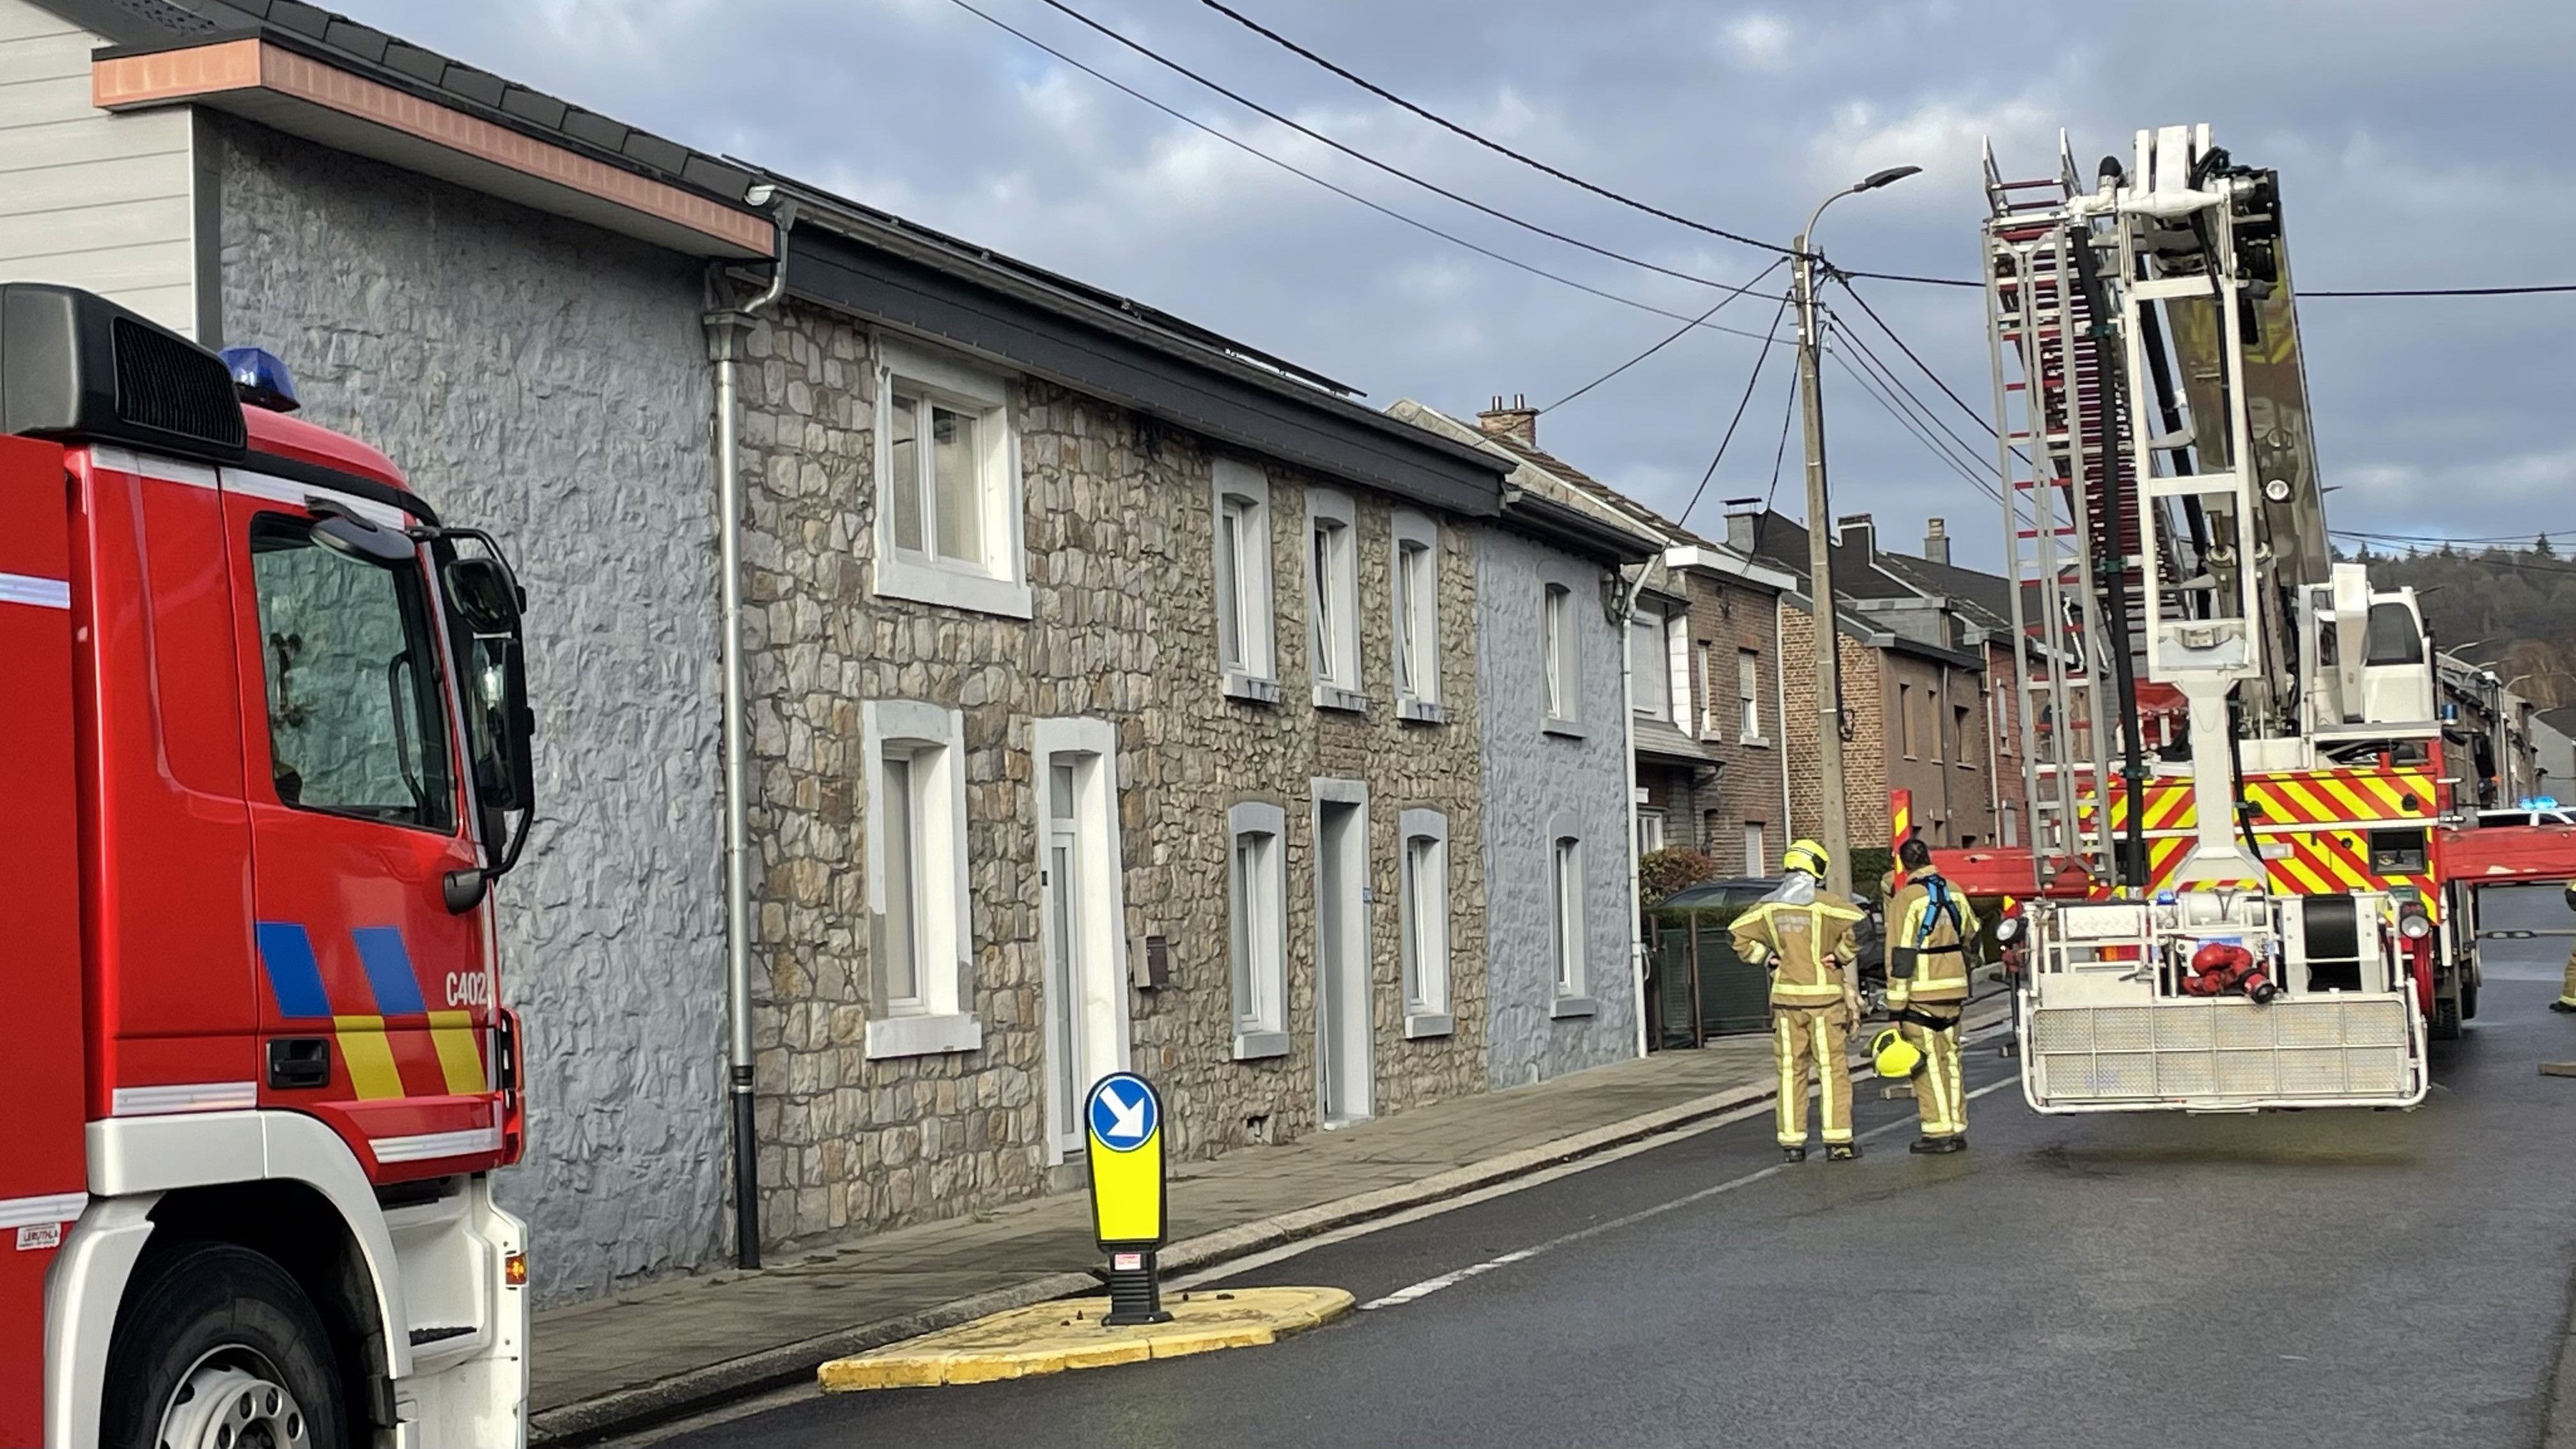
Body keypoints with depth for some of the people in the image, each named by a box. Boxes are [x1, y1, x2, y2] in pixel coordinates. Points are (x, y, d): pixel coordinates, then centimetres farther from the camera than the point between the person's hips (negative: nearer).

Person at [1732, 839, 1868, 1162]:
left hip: (1785, 996, 3)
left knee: (1791, 1070, 8)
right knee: (1832, 1069, 1)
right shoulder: (1824, 903, -8)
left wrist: (1768, 958, 9)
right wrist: (1841, 956, -7)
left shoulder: (1768, 906, 5)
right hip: (1824, 995, -3)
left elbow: (1740, 936, 7)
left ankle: (1792, 1142, 8)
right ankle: (1838, 1142, 0)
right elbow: (1859, 926, -20)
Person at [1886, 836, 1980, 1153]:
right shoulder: (1955, 893, 8)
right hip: (1954, 990, 6)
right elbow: (1970, 937, 21)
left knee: (1928, 1064, -2)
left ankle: (1939, 1130, -3)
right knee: (1950, 1059, 12)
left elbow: (1900, 956, -14)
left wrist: (1896, 1005, -13)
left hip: (1922, 995, -6)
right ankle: (1957, 1129, 15)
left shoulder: (1907, 900, -12)